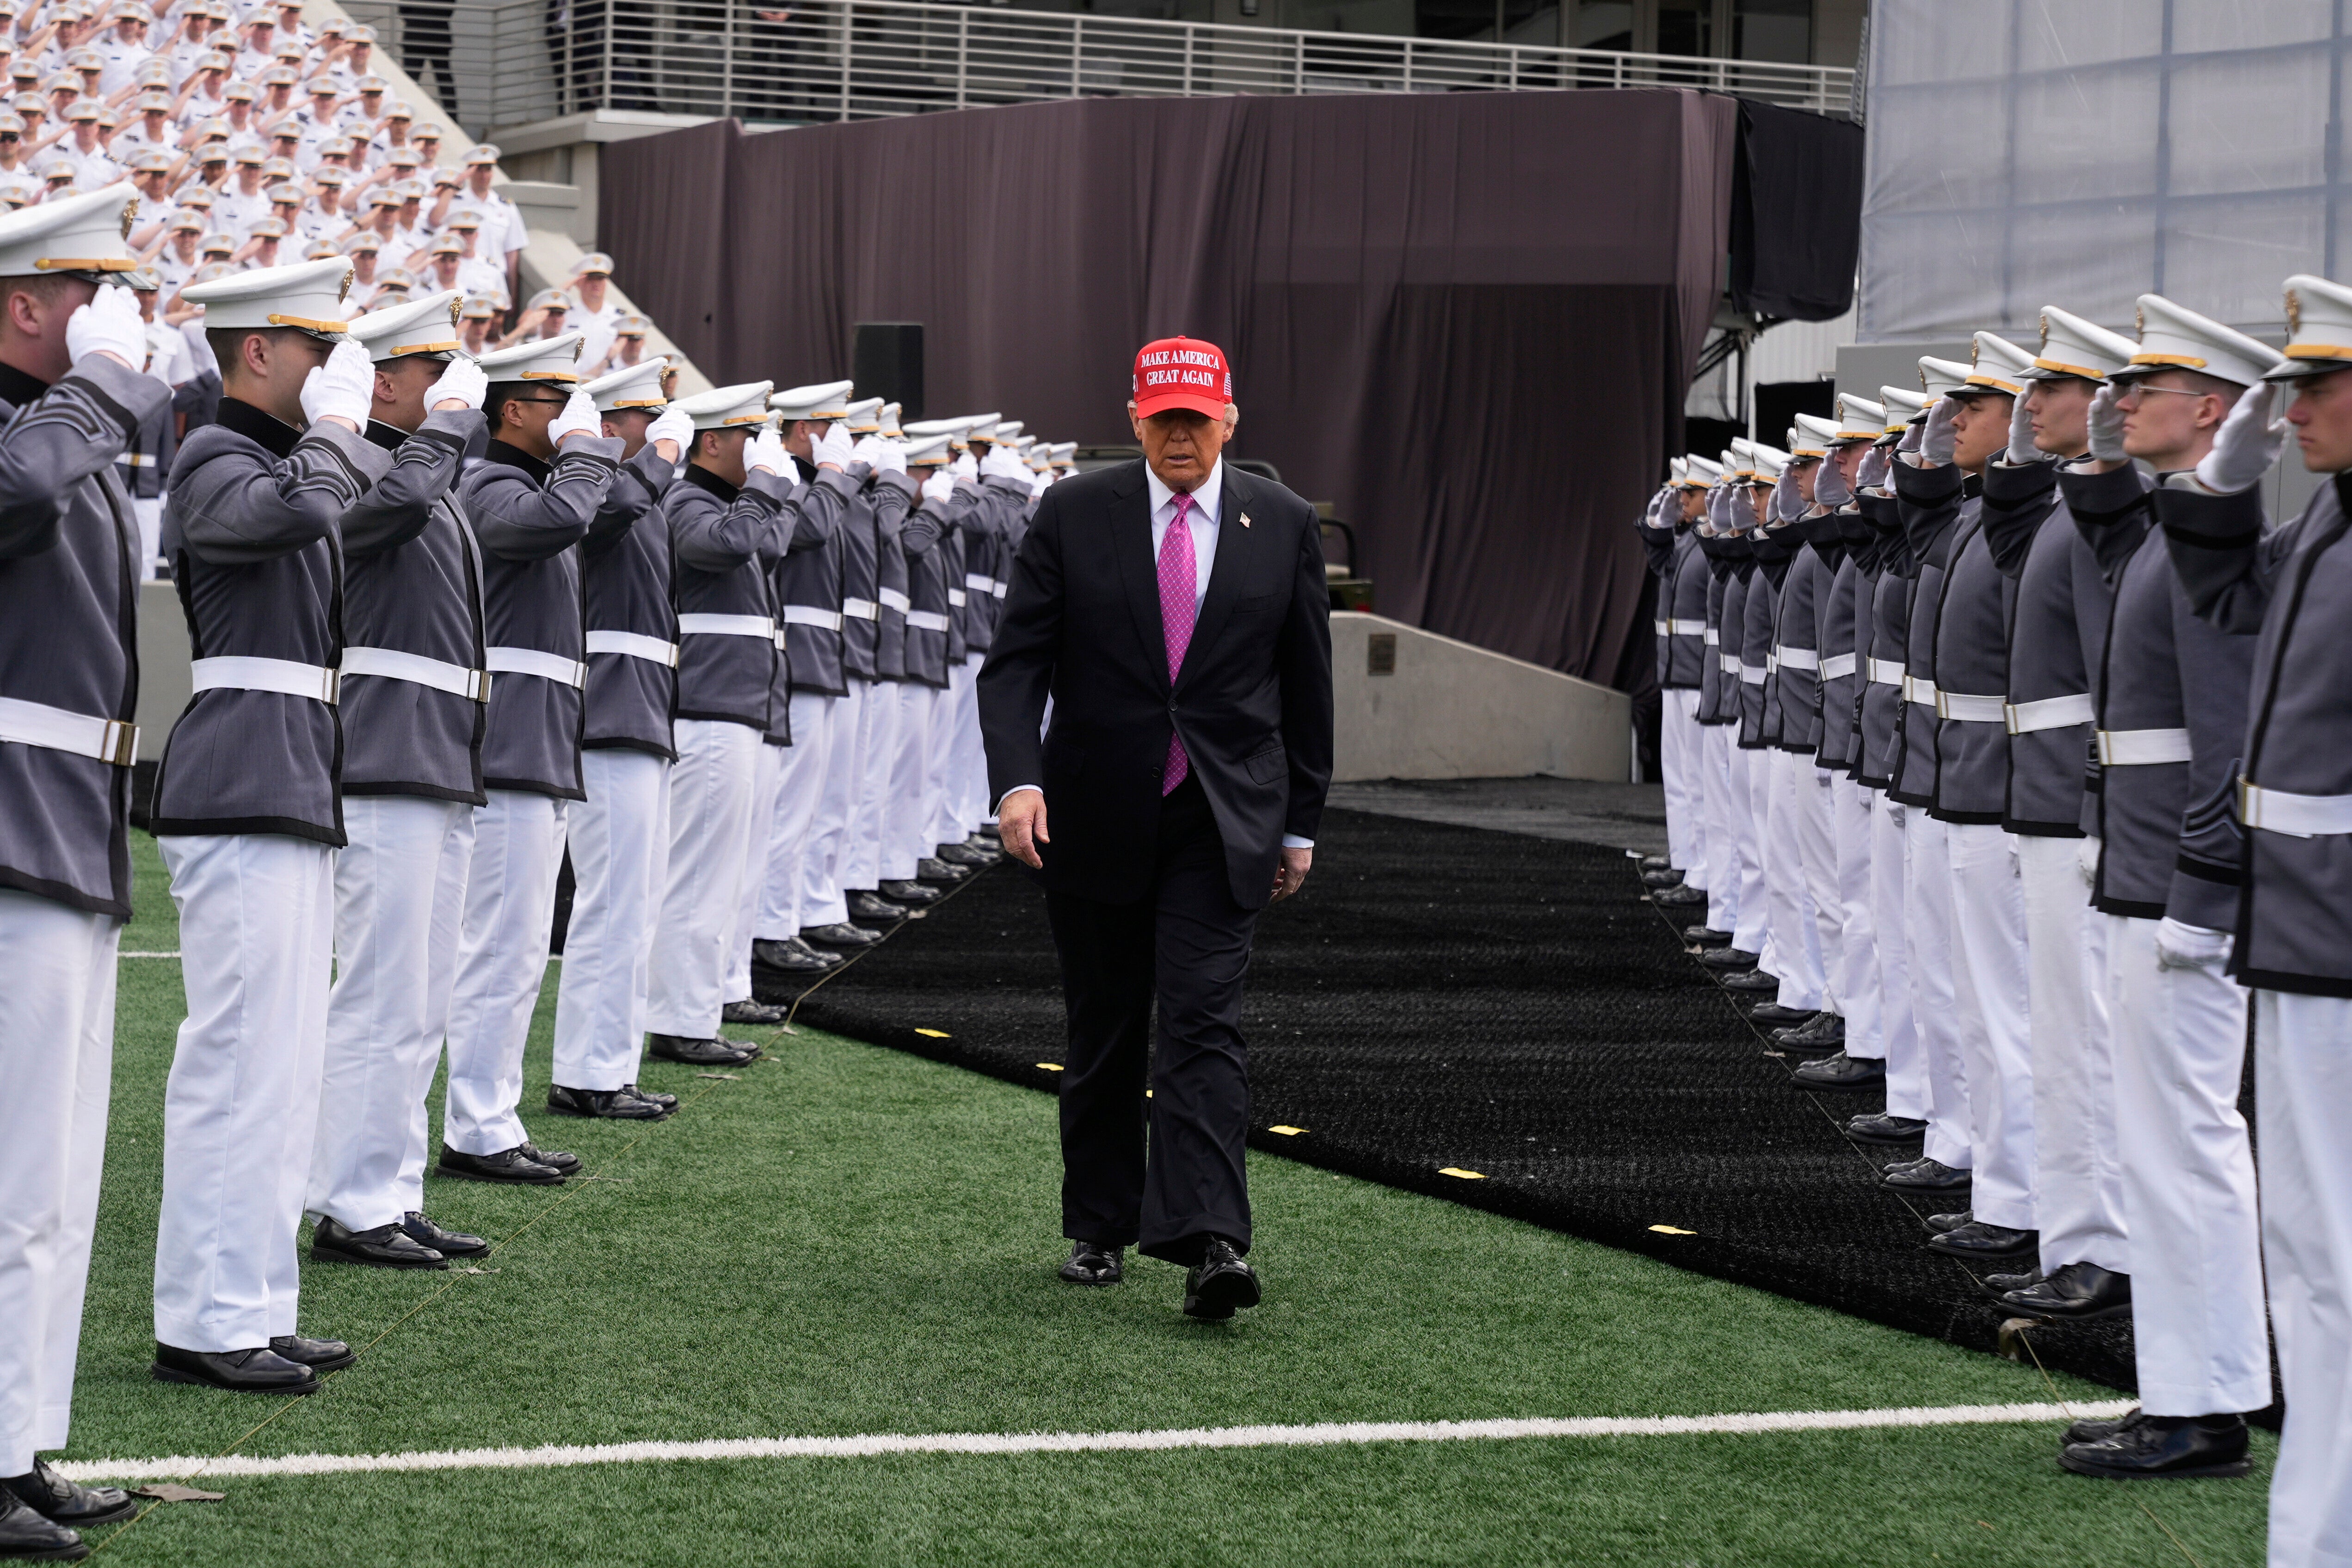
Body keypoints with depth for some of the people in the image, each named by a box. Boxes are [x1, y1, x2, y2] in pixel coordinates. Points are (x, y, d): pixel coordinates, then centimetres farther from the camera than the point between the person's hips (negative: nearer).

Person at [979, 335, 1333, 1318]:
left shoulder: (1283, 526, 2)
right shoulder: (1073, 516, -1)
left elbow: (1307, 683, 9)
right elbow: (1017, 659, -4)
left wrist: (1301, 822, 9)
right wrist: (1017, 778, -20)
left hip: (1224, 820, -1)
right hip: (1096, 818, 1)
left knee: (1204, 1019, -13)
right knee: (1104, 1031, 11)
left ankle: (1206, 1244, -20)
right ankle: (1098, 1228, 24)